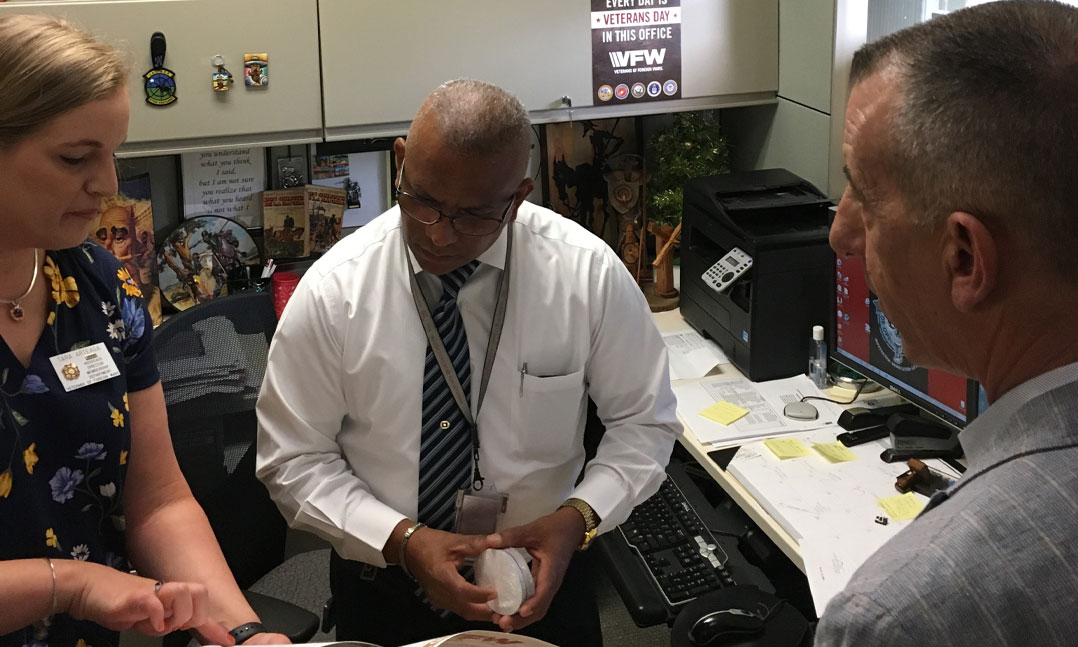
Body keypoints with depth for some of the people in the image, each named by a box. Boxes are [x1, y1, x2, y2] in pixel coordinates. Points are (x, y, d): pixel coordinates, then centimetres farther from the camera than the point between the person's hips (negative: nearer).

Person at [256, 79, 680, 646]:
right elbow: (294, 458, -9)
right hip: (381, 593, 0)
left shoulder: (589, 272, -15)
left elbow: (644, 419, -5)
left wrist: (579, 516, -21)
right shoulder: (331, 291, -16)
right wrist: (401, 539, -23)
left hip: (541, 584, 1)